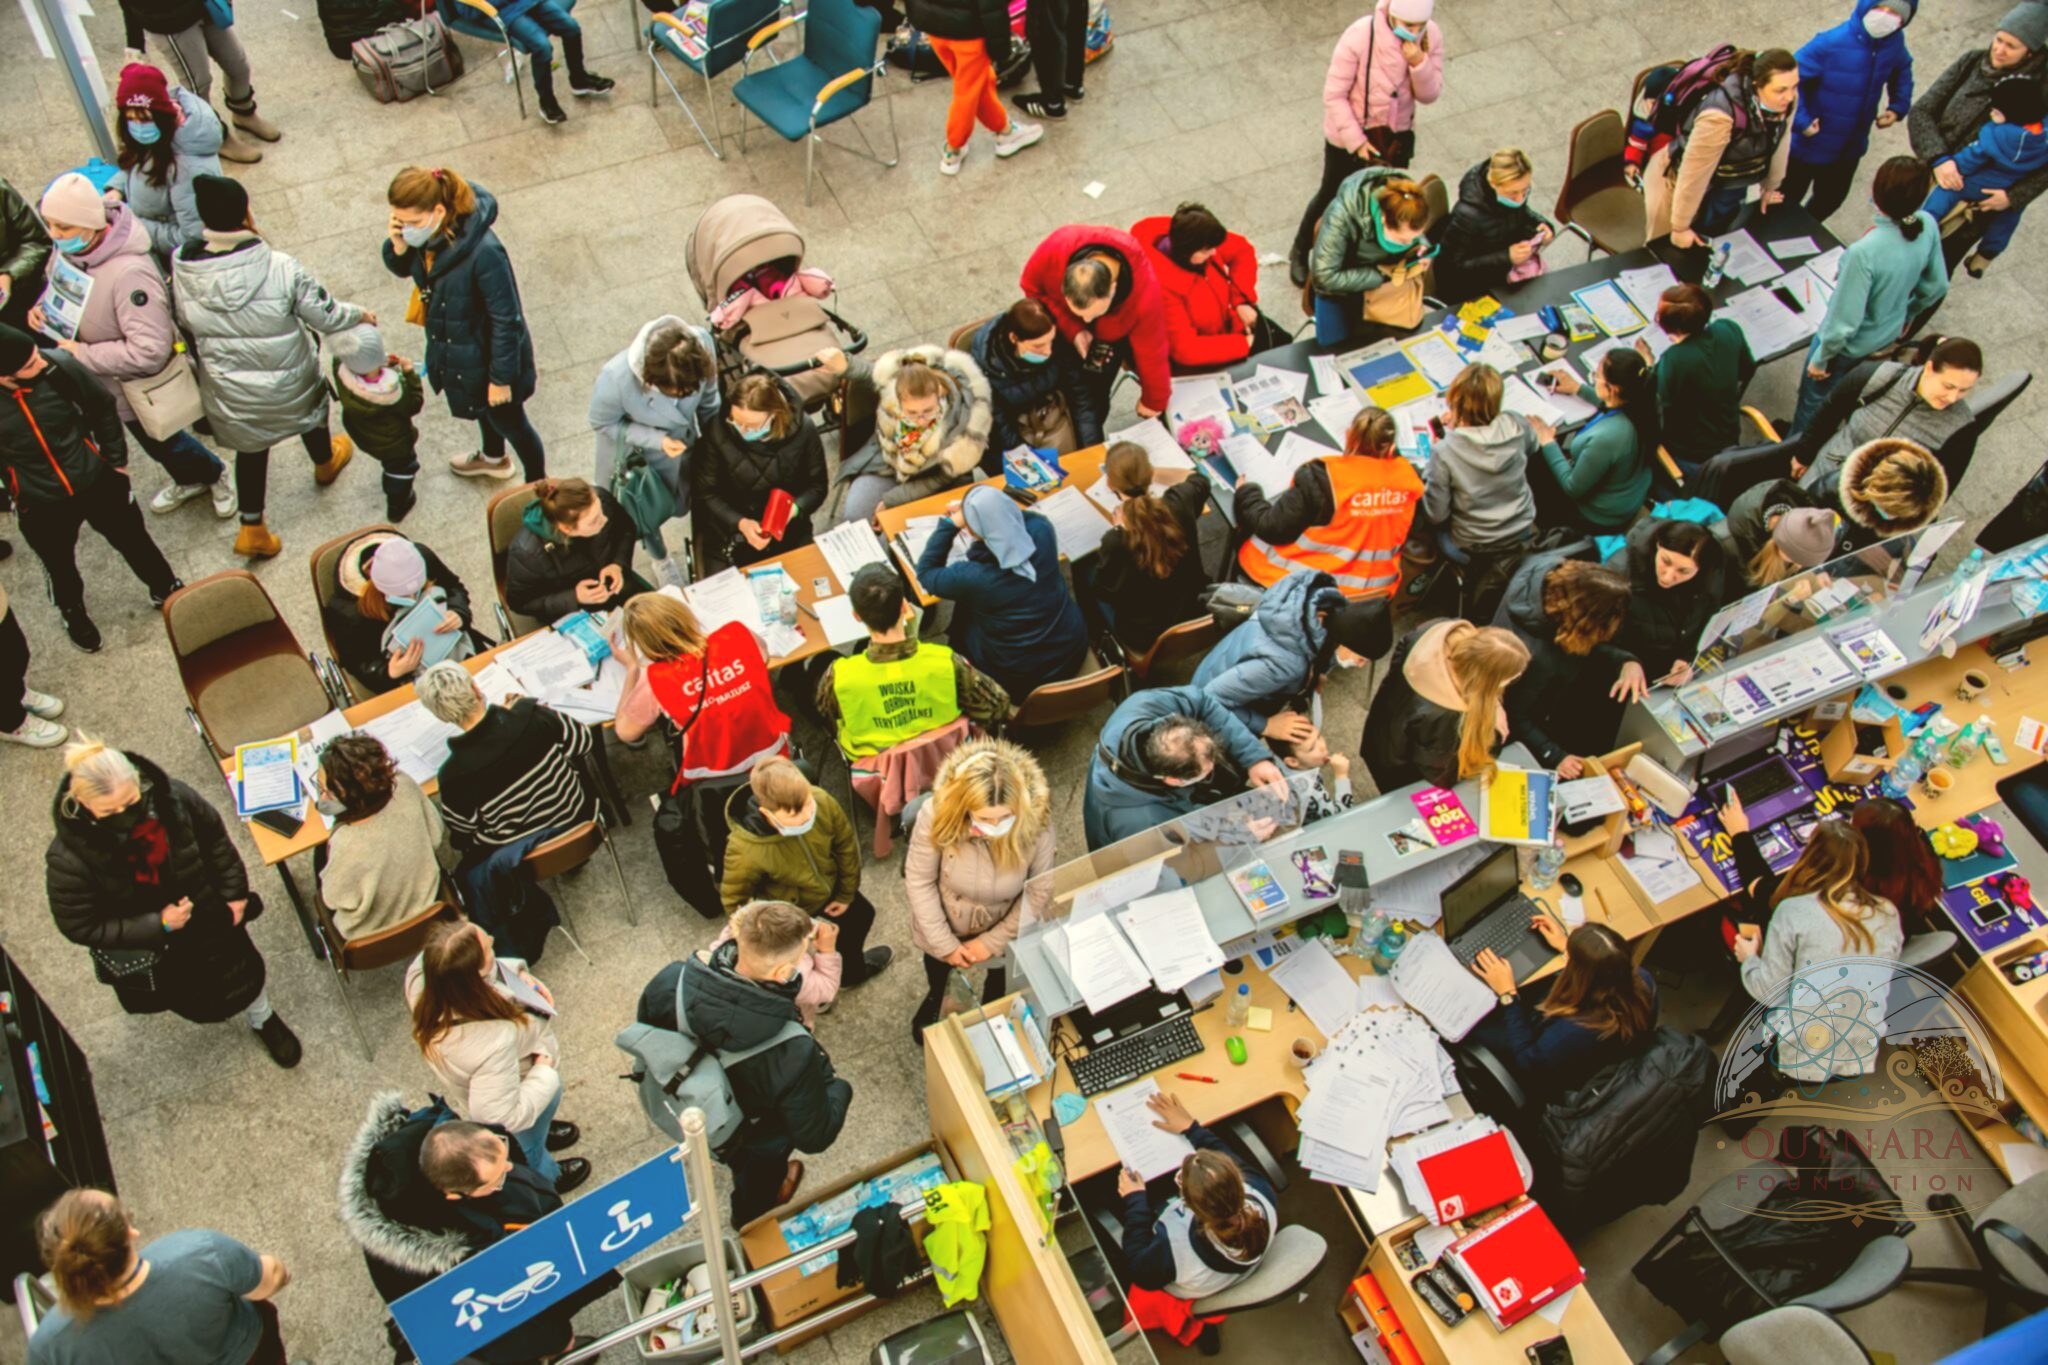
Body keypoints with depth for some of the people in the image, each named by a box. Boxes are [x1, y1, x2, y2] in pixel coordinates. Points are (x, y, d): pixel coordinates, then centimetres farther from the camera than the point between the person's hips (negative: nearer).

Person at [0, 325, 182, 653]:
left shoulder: (60, 365, -24)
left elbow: (103, 408, -4)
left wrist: (116, 460, 3)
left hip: (97, 482, 1)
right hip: (41, 506, -1)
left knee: (133, 540, 22)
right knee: (61, 568, 23)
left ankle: (165, 590, 50)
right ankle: (74, 615, 53)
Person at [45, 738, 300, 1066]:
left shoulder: (170, 797, -30)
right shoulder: (68, 859, -37)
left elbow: (214, 838, -9)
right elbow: (80, 926, -23)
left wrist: (235, 892, -2)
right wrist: (158, 925, -28)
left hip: (208, 913, 1)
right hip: (143, 944, -1)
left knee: (242, 973, 24)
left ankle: (264, 1020, 57)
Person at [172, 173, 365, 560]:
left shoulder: (181, 272, -20)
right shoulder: (281, 268, -30)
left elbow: (186, 325, -2)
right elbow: (327, 316, -18)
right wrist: (360, 314, 3)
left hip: (232, 395, 1)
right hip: (289, 383, -1)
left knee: (251, 447, 26)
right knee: (310, 406, 33)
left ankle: (252, 528, 31)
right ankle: (325, 462, 62)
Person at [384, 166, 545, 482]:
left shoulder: (483, 252, -39)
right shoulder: (425, 235, -17)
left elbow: (505, 320, -29)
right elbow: (402, 268, 3)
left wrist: (501, 377, -19)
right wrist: (397, 245, -21)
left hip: (488, 357, -8)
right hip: (452, 348, 8)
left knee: (509, 421, 17)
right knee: (481, 407, 34)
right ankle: (494, 458, 64)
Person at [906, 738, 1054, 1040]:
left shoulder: (1036, 821, -35)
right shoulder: (937, 814, -36)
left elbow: (1040, 890, -20)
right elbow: (919, 880, -21)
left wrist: (993, 941, -18)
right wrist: (945, 943, -18)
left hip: (1004, 930, 0)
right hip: (945, 926, 0)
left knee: (999, 995, 29)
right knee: (938, 963, 35)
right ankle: (934, 996, 71)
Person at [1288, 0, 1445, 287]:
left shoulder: (1431, 37, -16)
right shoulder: (1360, 36, -30)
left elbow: (1429, 95, -11)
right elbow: (1334, 96, -23)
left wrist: (1419, 63, -30)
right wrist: (1356, 142, -23)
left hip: (1397, 135, 4)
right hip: (1349, 135, -4)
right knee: (1332, 196, 15)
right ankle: (1300, 253, 41)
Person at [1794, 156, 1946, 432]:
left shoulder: (1864, 252, -40)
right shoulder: (1928, 225, -19)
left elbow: (1844, 322, -30)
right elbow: (1936, 286, -2)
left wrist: (1821, 358, -12)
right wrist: (1906, 315, 17)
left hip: (1852, 344, -6)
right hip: (1890, 334, 6)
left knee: (1814, 398, 21)